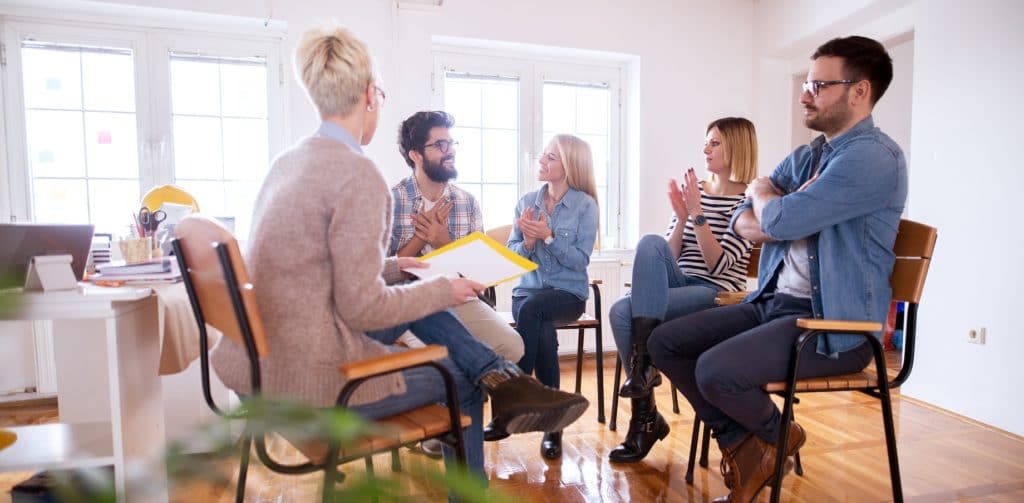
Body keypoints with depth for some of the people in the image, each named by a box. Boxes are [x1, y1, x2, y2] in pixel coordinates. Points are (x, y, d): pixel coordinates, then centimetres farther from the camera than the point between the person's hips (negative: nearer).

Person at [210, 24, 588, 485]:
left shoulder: (289, 161, 7)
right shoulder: (357, 174, -21)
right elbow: (362, 308, -21)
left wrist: (388, 268, 18)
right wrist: (444, 290, -7)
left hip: (263, 361, 8)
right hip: (314, 379, -8)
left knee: (412, 290, 18)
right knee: (460, 378, 15)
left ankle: (503, 379, 10)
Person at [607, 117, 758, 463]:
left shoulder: (747, 200, -2)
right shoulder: (693, 191, 13)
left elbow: (718, 264, -12)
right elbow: (667, 257, 9)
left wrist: (697, 214, -17)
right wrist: (681, 218, -6)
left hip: (717, 294, -6)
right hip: (677, 285, 6)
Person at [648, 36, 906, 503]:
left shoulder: (874, 156, -15)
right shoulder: (804, 157, 14)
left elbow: (781, 221, -25)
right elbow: (745, 223, 9)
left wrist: (762, 193, -2)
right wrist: (784, 214, -12)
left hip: (834, 323, -8)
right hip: (772, 302, 9)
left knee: (716, 370, -29)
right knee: (664, 342, -1)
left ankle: (775, 435, 7)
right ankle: (741, 446, 10)